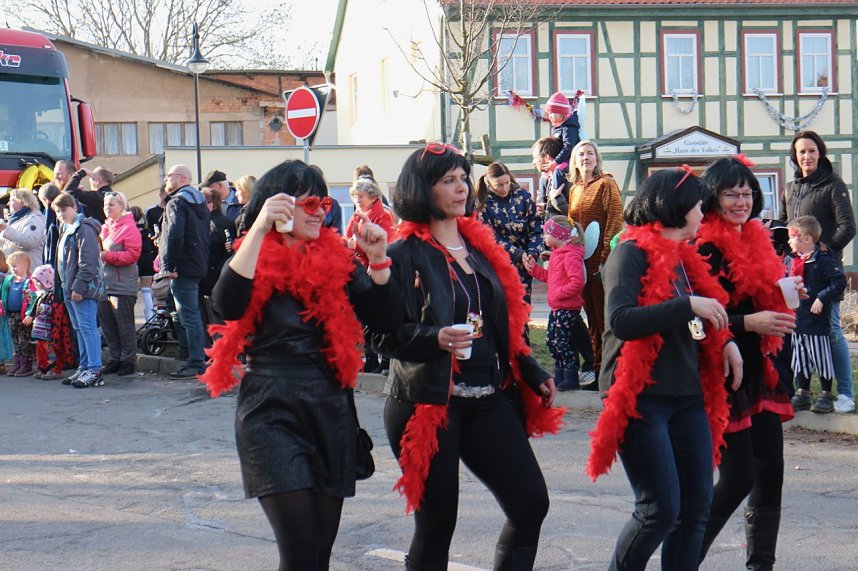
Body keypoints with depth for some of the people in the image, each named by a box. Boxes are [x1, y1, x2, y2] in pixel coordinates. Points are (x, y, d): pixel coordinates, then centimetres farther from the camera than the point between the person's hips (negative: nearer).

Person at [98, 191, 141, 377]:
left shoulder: (129, 228, -8)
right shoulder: (104, 227, 17)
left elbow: (132, 254, -17)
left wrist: (107, 256, -18)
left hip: (122, 286, -8)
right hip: (103, 285, 8)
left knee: (125, 325, -2)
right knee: (107, 325, 11)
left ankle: (128, 361, 4)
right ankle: (114, 360, 20)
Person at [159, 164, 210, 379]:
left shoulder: (177, 203, -12)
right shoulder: (199, 202, 17)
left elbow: (174, 237, -22)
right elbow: (206, 235, 21)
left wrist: (169, 266, -18)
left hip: (183, 268, -9)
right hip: (198, 265, 9)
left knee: (189, 317, -9)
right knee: (194, 315, 14)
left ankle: (195, 364, -9)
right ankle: (199, 361, 18)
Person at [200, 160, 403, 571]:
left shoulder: (336, 260, 8)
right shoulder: (255, 260, -1)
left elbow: (387, 321, 3)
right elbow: (228, 307, -23)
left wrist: (378, 260, -10)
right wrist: (259, 228, -27)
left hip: (331, 411, 4)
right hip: (272, 413, -4)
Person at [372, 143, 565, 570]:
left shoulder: (480, 245, 14)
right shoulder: (404, 255, -6)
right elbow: (382, 335, -11)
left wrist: (532, 374, 15)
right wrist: (435, 339, -25)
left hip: (489, 398, 6)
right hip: (429, 402, -6)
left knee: (531, 503, 0)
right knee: (437, 520, 0)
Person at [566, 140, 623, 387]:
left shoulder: (606, 184, -5)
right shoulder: (574, 190, 16)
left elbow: (615, 221, -12)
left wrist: (605, 258, -18)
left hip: (602, 262, -7)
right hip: (582, 262, 7)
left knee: (604, 317, -6)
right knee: (592, 317, 10)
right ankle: (599, 371, 17)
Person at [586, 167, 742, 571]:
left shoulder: (683, 257, 16)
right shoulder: (632, 252, -8)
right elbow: (620, 321, -22)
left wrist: (724, 340, 7)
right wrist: (688, 305, -22)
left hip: (688, 395, 8)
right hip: (642, 397, -8)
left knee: (696, 506, 6)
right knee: (661, 508, -9)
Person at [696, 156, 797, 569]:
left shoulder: (755, 239, 13)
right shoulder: (705, 248, -13)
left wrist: (783, 293, 3)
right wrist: (748, 323, -26)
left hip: (760, 373, 8)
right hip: (724, 376, -8)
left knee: (769, 472, 8)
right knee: (738, 479, -9)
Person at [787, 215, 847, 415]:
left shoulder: (822, 261, -13)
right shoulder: (795, 262, 12)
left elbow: (839, 282, -19)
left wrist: (822, 298, -22)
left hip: (817, 322, -8)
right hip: (796, 320, 8)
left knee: (821, 359, 1)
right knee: (800, 359, 13)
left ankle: (826, 396, 10)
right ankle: (802, 394, 22)